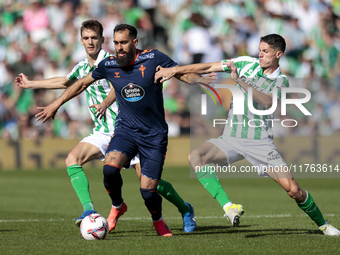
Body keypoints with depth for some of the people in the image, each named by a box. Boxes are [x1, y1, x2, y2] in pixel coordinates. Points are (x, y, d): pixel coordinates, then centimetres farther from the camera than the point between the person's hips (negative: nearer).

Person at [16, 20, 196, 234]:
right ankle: (89, 210, -21)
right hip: (102, 133, 6)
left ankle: (185, 209, 12)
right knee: (72, 159, -17)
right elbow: (64, 82, 32)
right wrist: (30, 84, 39)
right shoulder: (82, 68, 11)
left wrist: (104, 104, -51)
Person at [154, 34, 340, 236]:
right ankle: (228, 206, -32)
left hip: (260, 141, -2)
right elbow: (208, 68, 6)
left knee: (294, 190, -11)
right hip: (232, 138, 2)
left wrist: (240, 80, -28)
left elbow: (267, 102, -21)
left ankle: (323, 224, 14)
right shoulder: (246, 64, 4)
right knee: (196, 156, -26)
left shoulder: (281, 81, 0)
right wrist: (175, 70, 2)